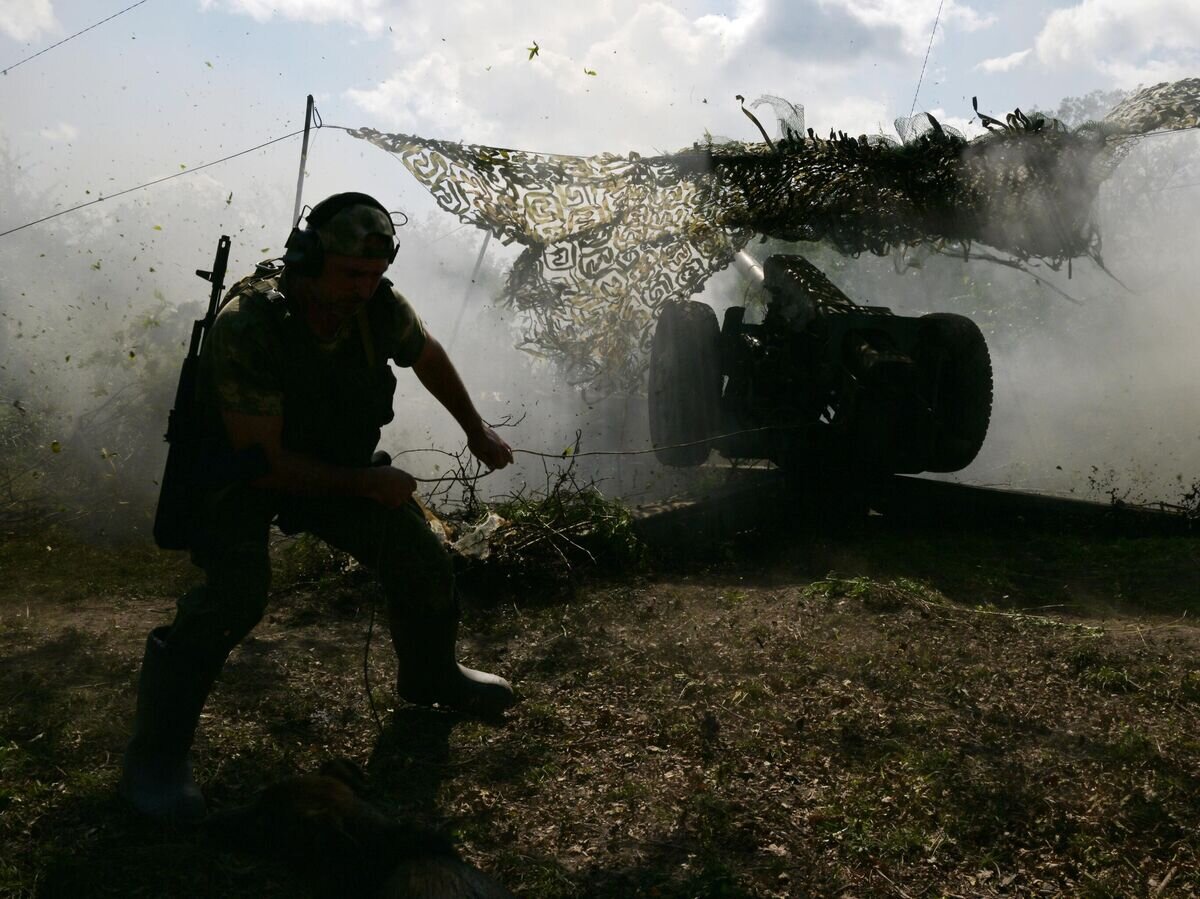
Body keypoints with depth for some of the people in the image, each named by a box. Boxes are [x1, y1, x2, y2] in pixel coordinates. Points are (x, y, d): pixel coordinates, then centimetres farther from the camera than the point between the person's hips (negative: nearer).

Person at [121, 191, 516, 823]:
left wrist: (476, 431, 16)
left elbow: (428, 357, 7)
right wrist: (365, 483, -25)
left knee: (420, 557, 3)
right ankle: (155, 755, -12)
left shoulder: (381, 308, -18)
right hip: (240, 472, -6)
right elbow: (264, 458, -31)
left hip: (337, 462, 6)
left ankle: (430, 675, 33)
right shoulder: (246, 327, -34)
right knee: (235, 592, -29)